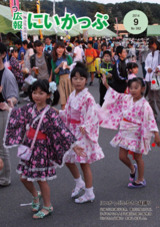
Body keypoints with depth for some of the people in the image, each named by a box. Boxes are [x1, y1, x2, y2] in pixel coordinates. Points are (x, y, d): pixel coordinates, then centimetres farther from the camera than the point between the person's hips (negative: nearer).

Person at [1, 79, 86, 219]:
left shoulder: (50, 113, -17)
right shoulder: (30, 108, 0)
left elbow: (61, 130, -18)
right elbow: (19, 115, 22)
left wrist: (73, 145, -21)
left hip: (42, 149, -6)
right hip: (28, 147, 6)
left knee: (41, 179, 3)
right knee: (24, 177, 12)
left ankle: (47, 207, 23)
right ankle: (36, 196, 42)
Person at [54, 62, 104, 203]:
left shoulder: (88, 97, -17)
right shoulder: (72, 95, 6)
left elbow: (92, 115, -23)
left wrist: (85, 126, -38)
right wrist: (58, 113, -4)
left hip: (83, 133, -7)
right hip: (72, 132, 8)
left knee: (84, 163, 2)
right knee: (68, 160, 16)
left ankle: (89, 194, 18)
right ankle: (79, 183, 40)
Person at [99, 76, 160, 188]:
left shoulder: (144, 104, -19)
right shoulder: (126, 98, -1)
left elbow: (150, 119, -21)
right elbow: (115, 95, 13)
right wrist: (106, 84, 10)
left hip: (136, 134, -5)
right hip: (125, 132, 6)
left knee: (137, 157, 9)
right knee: (122, 156, 10)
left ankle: (141, 180, 28)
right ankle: (132, 168, 42)